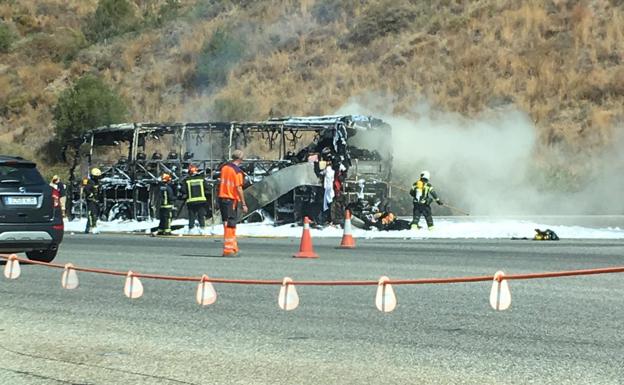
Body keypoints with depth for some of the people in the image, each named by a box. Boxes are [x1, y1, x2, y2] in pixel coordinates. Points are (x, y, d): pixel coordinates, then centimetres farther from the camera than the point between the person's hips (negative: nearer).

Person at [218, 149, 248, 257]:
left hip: (222, 198, 7)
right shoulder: (237, 171, -14)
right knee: (230, 225, -3)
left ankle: (234, 248, 21)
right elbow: (239, 189, -17)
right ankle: (228, 250, -2)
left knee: (228, 224, 14)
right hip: (232, 200, -7)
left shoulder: (224, 167, 7)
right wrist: (243, 204, -13)